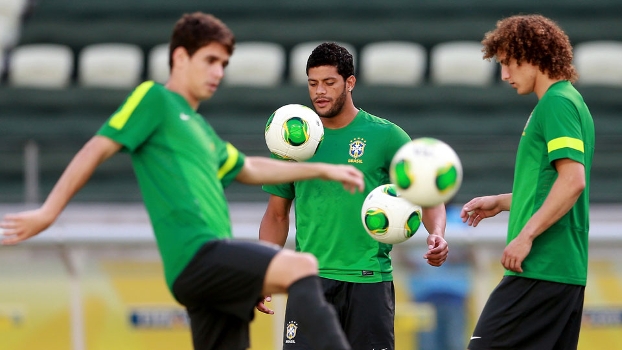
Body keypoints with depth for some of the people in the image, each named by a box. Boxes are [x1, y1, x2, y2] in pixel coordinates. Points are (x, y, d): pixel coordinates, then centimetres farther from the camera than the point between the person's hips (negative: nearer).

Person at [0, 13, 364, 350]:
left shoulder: (201, 130, 28)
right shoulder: (155, 99, 4)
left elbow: (250, 169, 43)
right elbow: (97, 149, -1)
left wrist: (324, 170, 43)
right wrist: (48, 213, -8)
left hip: (213, 270, 9)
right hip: (196, 255, -9)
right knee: (302, 266, -27)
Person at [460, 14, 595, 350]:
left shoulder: (557, 103, -11)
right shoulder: (569, 101, 20)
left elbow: (573, 181, -21)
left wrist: (526, 236, -20)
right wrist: (501, 202, 22)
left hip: (541, 268, -10)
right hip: (568, 269, 10)